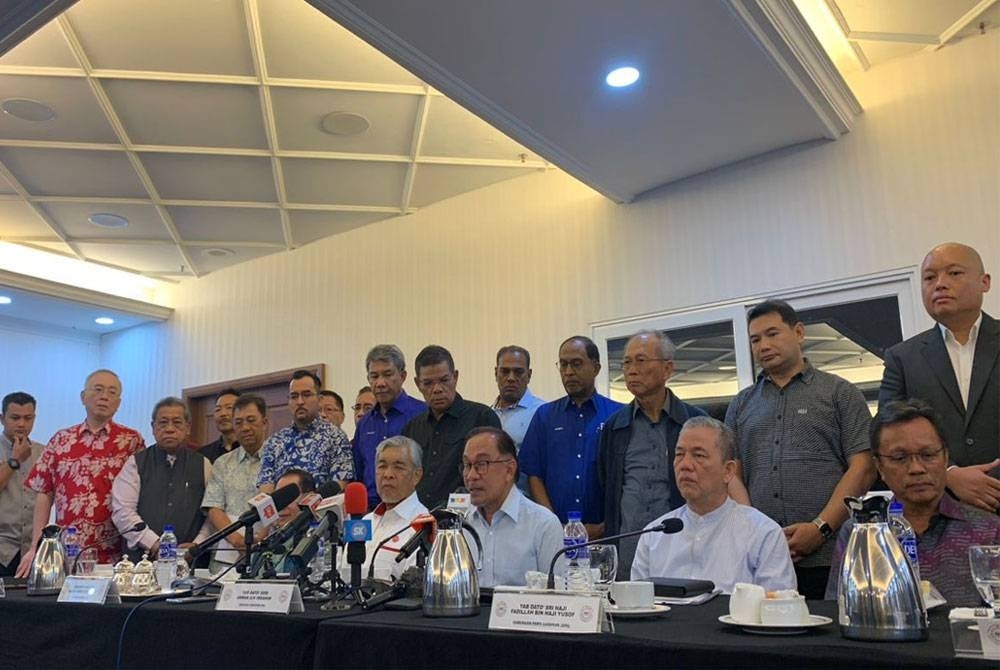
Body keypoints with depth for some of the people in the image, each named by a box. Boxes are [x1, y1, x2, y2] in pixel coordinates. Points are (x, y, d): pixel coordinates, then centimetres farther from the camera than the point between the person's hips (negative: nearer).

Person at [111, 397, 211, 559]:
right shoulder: (135, 463, 10)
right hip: (142, 558, -1)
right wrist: (154, 544, -8)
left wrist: (197, 545, -7)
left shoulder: (203, 465, 12)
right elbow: (122, 512, 1)